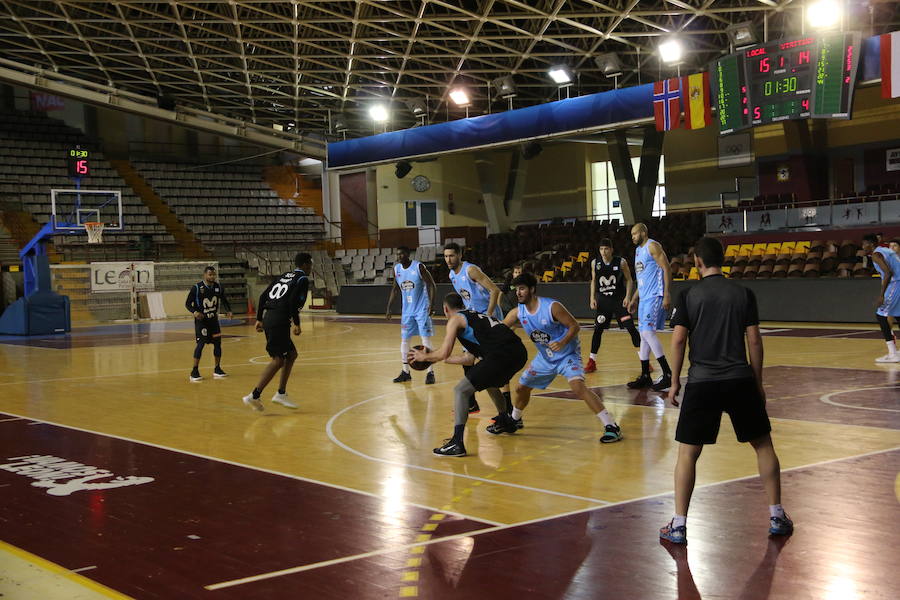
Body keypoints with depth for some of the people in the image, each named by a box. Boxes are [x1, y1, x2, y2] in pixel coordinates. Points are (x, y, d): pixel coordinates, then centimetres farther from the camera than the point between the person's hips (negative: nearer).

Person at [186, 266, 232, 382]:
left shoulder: (218, 287, -2)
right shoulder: (196, 287, -16)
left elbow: (224, 300, 12)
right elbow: (187, 303, -10)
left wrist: (228, 311, -5)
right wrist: (194, 312, -29)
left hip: (214, 319, 5)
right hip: (201, 319, -5)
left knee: (217, 342, 5)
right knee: (201, 343, -13)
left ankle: (217, 369, 18)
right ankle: (194, 371, -8)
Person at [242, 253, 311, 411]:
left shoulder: (285, 276, 22)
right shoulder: (302, 279, -2)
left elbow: (263, 296, 18)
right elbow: (293, 301, -17)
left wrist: (259, 319, 21)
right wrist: (297, 324, -11)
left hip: (269, 318, 9)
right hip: (280, 320, -9)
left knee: (291, 354, 18)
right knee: (278, 360, -7)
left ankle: (281, 394, 18)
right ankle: (254, 396, -12)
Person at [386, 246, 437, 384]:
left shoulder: (418, 267, -14)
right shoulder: (396, 269, 2)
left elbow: (431, 285, -11)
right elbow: (395, 289, 13)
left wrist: (431, 304, -21)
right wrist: (389, 308, 9)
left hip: (422, 309, -6)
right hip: (407, 311, 6)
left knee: (426, 339, -7)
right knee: (404, 340, 7)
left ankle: (430, 372, -1)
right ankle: (405, 372, 17)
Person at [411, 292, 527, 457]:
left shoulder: (455, 320, 8)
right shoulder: (476, 316, 32)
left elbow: (443, 353, -1)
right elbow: (470, 359, 34)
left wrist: (424, 356, 18)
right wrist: (442, 359, 43)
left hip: (501, 354, -9)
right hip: (520, 351, 9)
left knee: (461, 390, -4)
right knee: (490, 383, 36)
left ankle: (457, 443, -14)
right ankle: (505, 422, 55)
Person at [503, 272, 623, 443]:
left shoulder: (552, 307, -24)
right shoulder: (517, 312, -6)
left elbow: (575, 326, -19)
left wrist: (563, 342, -35)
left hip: (567, 355, -7)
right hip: (545, 357, 7)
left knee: (578, 385, -29)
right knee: (521, 387, 15)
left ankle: (611, 426, -29)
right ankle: (515, 420, 44)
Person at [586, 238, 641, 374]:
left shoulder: (621, 262, -8)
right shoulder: (595, 263, -1)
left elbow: (629, 280, -1)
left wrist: (628, 297, -13)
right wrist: (592, 298, 2)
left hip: (619, 299, -2)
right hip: (602, 300, 2)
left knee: (631, 327, -6)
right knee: (597, 329, 0)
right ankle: (591, 362, 9)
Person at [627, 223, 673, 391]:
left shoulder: (652, 246, -8)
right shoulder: (638, 250, 21)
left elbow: (666, 269, -15)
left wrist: (667, 295, -22)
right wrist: (634, 299, 24)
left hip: (655, 296, -10)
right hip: (644, 298, 10)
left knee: (648, 332, -17)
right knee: (643, 335, 9)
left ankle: (668, 375, -14)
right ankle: (645, 377, 15)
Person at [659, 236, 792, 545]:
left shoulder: (688, 296, 0)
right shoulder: (743, 294, 4)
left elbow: (678, 340, -4)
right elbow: (754, 340, 3)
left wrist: (675, 382, 5)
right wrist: (758, 382, 12)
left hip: (702, 383, -1)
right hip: (740, 380, 2)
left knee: (687, 453, 5)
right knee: (763, 445, 17)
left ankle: (679, 525, 3)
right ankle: (777, 517, 20)